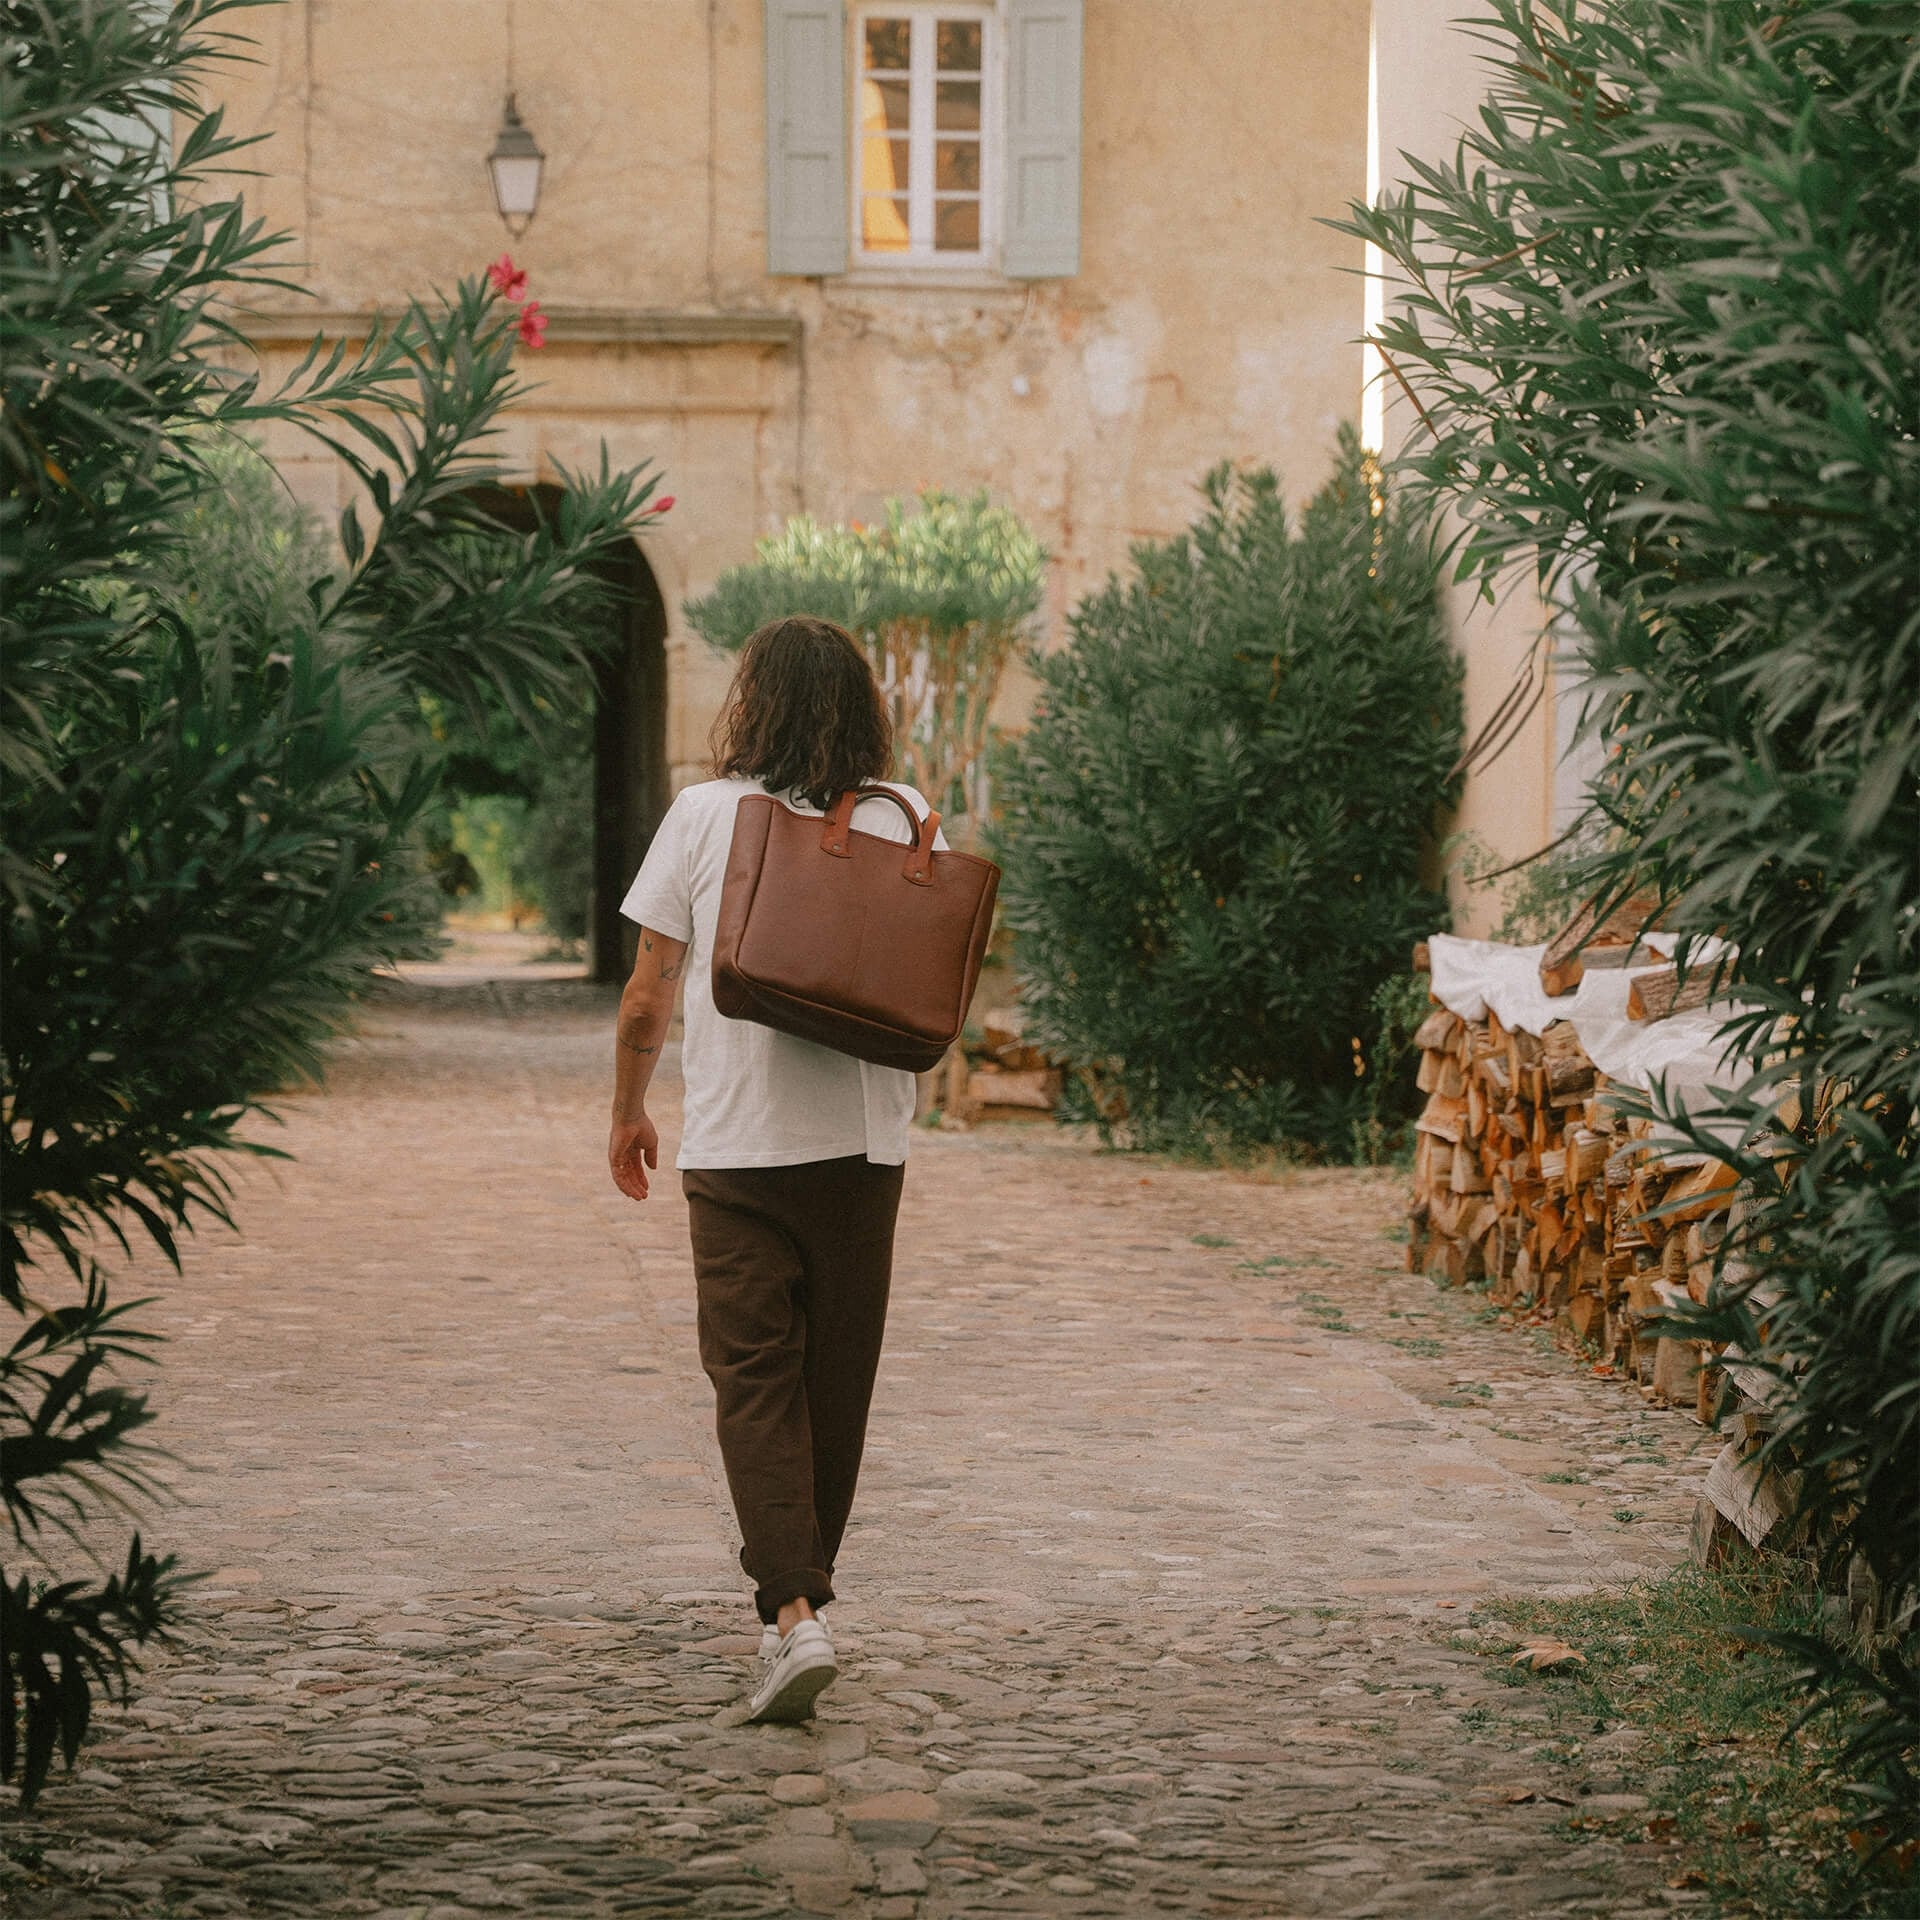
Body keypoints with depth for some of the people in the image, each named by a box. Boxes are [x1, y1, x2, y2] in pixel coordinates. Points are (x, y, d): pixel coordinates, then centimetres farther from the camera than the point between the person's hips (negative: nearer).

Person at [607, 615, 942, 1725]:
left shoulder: (708, 814, -4)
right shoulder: (905, 820, 0)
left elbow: (648, 994, -1)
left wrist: (630, 1111, 12)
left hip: (736, 1142, -2)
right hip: (865, 1137, 2)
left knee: (754, 1376, -2)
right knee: (838, 1373, 15)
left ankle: (795, 1611, -15)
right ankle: (799, 1569, 28)